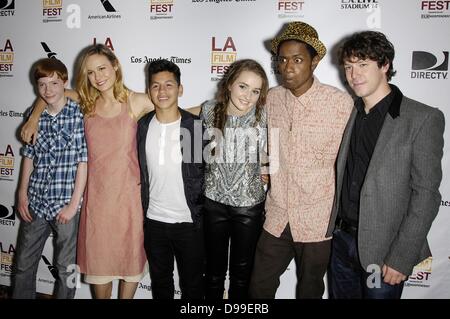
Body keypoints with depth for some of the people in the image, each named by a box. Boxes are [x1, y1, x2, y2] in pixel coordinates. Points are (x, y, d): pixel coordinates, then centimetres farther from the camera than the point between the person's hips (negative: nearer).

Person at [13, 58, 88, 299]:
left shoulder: (79, 114, -9)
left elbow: (83, 161, -10)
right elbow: (29, 156, 11)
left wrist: (74, 204, -11)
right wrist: (22, 194, 7)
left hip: (66, 204, -4)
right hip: (35, 202, 4)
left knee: (65, 268, 10)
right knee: (23, 264, 17)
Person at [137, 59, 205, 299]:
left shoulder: (197, 126, -10)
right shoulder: (141, 126, 0)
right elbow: (138, 171, 9)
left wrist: (201, 210, -3)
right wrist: (141, 209, 8)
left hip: (189, 222, -3)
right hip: (153, 221, 3)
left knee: (192, 286, 14)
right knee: (160, 283, 21)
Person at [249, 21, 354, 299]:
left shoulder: (341, 102, -13)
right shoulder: (272, 99, 0)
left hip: (318, 221, -3)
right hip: (277, 218, 3)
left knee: (310, 290, 18)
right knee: (259, 287, 15)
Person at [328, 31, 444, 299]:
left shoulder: (423, 119, -12)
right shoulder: (352, 114, 6)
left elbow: (426, 195, -14)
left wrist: (402, 258, -16)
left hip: (383, 250, -5)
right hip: (342, 241, 5)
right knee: (341, 295, 19)